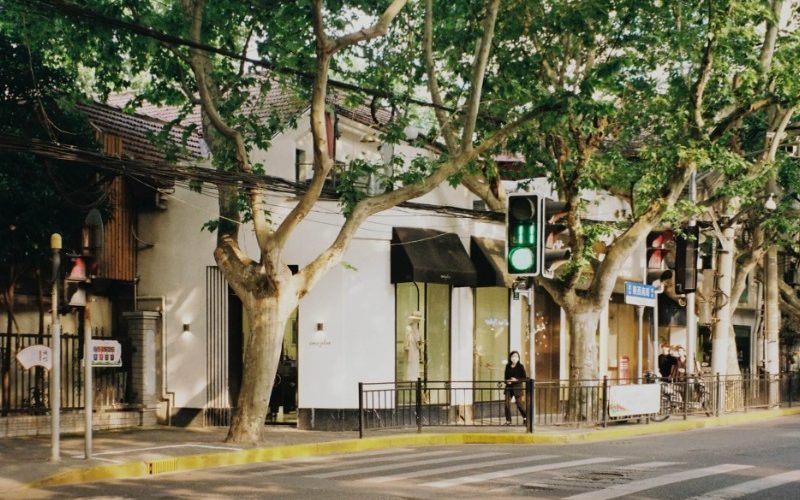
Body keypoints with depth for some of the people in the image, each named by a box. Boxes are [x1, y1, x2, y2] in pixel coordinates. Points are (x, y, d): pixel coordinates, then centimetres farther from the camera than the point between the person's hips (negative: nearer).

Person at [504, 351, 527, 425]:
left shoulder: (520, 367, -5)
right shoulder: (508, 366, 7)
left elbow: (525, 378, -6)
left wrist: (516, 380, -19)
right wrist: (507, 381, -5)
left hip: (517, 387, -4)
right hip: (509, 387, 4)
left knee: (519, 404, 0)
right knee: (507, 404, -4)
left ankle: (525, 417, 23)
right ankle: (508, 420, 5)